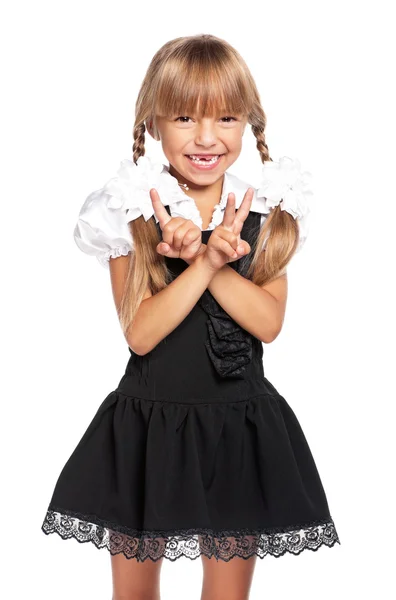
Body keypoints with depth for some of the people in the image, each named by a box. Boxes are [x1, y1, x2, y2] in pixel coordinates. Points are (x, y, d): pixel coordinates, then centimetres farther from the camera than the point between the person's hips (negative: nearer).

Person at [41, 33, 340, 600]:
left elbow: (269, 323, -10)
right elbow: (139, 333, -14)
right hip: (148, 424, -1)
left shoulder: (265, 213, -1)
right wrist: (206, 261, -24)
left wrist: (203, 254, -21)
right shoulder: (130, 214, -7)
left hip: (238, 427, 1)